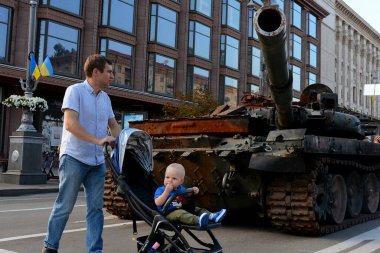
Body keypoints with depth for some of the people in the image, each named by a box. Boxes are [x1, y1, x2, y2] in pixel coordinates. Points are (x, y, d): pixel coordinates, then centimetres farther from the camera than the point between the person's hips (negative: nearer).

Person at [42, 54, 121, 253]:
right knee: (64, 206, 1)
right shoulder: (75, 91, -8)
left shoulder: (105, 97, 12)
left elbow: (114, 125, 20)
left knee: (96, 207, 5)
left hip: (97, 161, 6)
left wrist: (114, 138, -2)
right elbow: (70, 124, -20)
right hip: (74, 158, -6)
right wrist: (98, 140, -25)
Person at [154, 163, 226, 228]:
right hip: (169, 213, -8)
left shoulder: (181, 188, 12)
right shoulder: (160, 190, -7)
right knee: (180, 214, -35)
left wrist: (193, 189, 11)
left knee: (197, 209, 4)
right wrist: (167, 191, -26)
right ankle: (198, 220, -59)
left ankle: (212, 216, -17)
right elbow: (158, 203, -21)